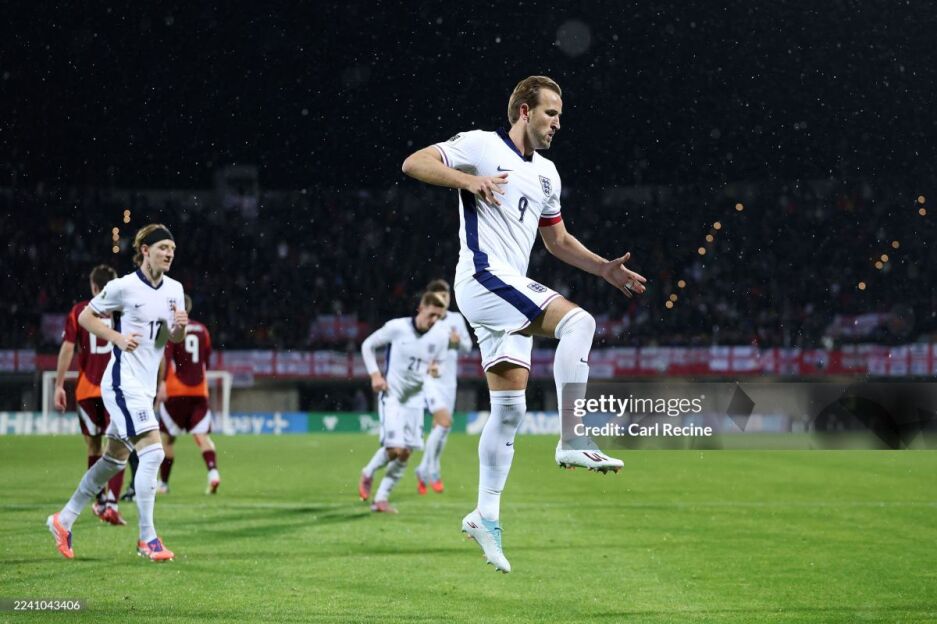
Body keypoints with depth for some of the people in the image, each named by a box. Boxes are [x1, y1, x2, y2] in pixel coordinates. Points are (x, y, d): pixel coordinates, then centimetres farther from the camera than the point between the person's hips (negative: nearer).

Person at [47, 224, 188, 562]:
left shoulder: (174, 289, 7)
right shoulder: (123, 287, -12)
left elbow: (174, 339, 15)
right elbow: (85, 317, -3)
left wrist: (180, 327, -8)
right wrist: (118, 337, -16)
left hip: (145, 386, 8)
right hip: (124, 383, -8)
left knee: (114, 458, 15)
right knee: (152, 452, -17)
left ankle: (64, 519, 29)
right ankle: (147, 538, -11)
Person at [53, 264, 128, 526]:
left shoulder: (78, 311, 4)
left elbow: (67, 349, -2)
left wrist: (59, 385, 0)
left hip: (87, 390, 1)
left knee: (93, 447, 15)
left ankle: (101, 502, 24)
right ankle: (111, 503, -17)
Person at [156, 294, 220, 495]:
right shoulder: (202, 330, 12)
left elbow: (166, 357, -17)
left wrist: (162, 383, -23)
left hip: (176, 391, -4)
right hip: (199, 391, 4)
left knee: (167, 437, 7)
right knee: (201, 435, -2)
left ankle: (163, 482, 15)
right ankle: (213, 472, -25)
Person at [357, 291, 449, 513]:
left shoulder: (441, 338, -3)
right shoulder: (396, 328, -13)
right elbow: (367, 345, 0)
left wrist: (435, 369, -11)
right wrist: (375, 374, -10)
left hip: (415, 398, 5)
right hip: (391, 395, -5)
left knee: (405, 454, 1)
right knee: (395, 448, -17)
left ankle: (381, 498, 13)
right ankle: (368, 473, 13)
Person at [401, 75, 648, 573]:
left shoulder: (545, 173, 22)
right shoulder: (481, 145, -1)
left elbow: (557, 240, 31)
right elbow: (414, 163, -9)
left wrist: (606, 269, 18)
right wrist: (468, 179, -25)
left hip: (512, 293, 9)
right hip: (482, 276, -9)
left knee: (510, 408, 4)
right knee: (578, 321, -25)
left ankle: (486, 514, 8)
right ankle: (572, 442, -24)